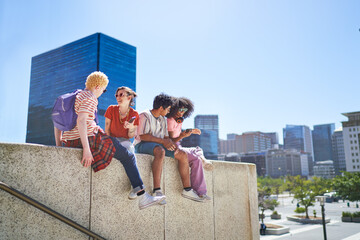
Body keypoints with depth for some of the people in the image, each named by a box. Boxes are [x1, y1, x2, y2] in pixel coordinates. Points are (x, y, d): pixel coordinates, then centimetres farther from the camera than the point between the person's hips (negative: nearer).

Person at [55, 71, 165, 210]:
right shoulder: (90, 98, -10)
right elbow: (81, 121, -26)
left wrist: (58, 147, 19)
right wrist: (86, 150, -29)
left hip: (71, 141, 10)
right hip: (88, 139, -10)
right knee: (128, 157, -2)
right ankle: (143, 197, -7)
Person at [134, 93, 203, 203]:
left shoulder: (163, 119, 19)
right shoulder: (144, 116, -7)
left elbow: (166, 137, 20)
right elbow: (142, 136, -18)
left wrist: (170, 143, -4)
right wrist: (162, 141, -21)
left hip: (159, 145, 8)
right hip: (142, 145, -8)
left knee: (182, 154, -6)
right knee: (160, 151, -41)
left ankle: (187, 189, -4)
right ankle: (157, 190, -45)